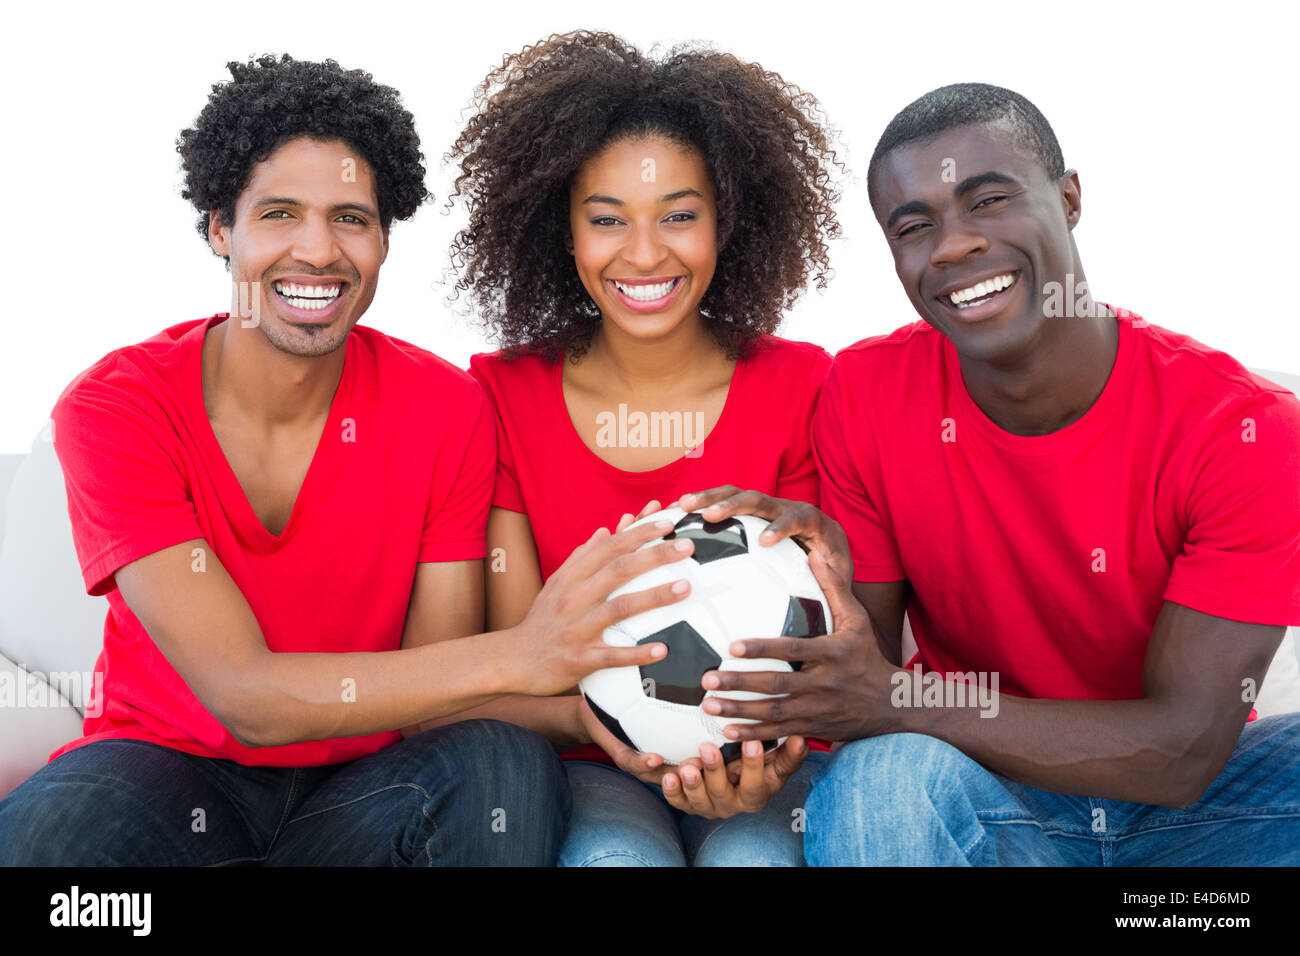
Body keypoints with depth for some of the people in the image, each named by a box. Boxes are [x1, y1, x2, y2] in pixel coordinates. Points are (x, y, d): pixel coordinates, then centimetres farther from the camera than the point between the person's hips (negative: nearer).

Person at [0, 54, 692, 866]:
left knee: (507, 770, -30)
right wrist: (518, 655, -38)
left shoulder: (449, 410, -9)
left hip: (364, 777, 2)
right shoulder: (115, 408, -15)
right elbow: (246, 696, -25)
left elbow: (431, 696, -11)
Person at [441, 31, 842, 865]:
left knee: (749, 853, -30)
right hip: (589, 764, 1)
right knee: (616, 854, -30)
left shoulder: (801, 388, -5)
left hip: (761, 763, 0)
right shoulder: (506, 397, -4)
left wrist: (769, 743, -23)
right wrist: (590, 718, -26)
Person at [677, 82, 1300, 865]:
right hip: (976, 795, 0)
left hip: (1189, 799, 0)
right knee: (878, 780, -33)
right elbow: (878, 669, -6)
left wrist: (895, 701, -32)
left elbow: (1185, 754, -21)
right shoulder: (866, 396, -11)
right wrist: (833, 584, -30)